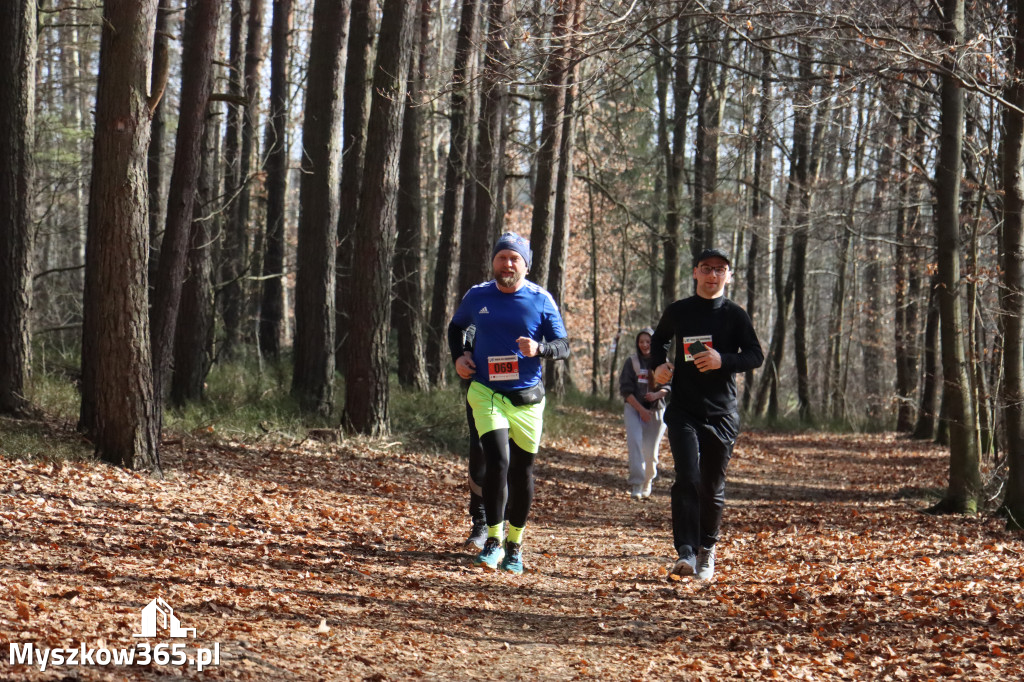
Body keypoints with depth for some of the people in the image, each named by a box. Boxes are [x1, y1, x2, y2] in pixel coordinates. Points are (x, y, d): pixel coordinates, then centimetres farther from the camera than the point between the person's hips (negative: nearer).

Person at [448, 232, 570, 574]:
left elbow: (563, 347, -1)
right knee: (497, 460, -17)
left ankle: (514, 545, 23)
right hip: (486, 392, 0)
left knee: (522, 471, 7)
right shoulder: (477, 296, 3)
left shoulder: (541, 300, -2)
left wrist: (539, 349, -22)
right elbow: (456, 327, 23)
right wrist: (458, 357, 6)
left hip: (527, 398, 0)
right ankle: (493, 540, -8)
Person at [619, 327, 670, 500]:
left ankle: (647, 484, 24)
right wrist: (641, 409, -11)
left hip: (656, 410, 1)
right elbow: (625, 389, -2)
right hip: (634, 408, -1)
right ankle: (636, 484, -26)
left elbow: (669, 385, 2)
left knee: (651, 452, 1)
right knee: (635, 442, -21)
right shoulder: (632, 362, 2)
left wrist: (658, 394, -20)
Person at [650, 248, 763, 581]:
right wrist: (659, 365, 7)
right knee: (687, 479, -15)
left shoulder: (735, 315, 2)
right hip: (683, 411, 0)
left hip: (722, 413, 0)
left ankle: (707, 548, 27)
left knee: (712, 487, 7)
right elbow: (659, 339, 26)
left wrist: (723, 360, -19)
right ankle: (686, 552, -21)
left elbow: (756, 355, -2)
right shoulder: (677, 312, 7)